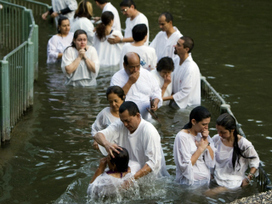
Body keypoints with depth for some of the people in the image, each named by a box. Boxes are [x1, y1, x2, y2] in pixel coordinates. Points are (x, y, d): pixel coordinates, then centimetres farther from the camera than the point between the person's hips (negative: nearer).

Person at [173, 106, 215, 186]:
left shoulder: (202, 135, 9)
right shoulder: (182, 137, -13)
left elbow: (211, 163, 3)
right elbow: (185, 166, -19)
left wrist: (206, 141, -6)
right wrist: (200, 148, -13)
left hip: (206, 181, 7)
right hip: (190, 183, -6)